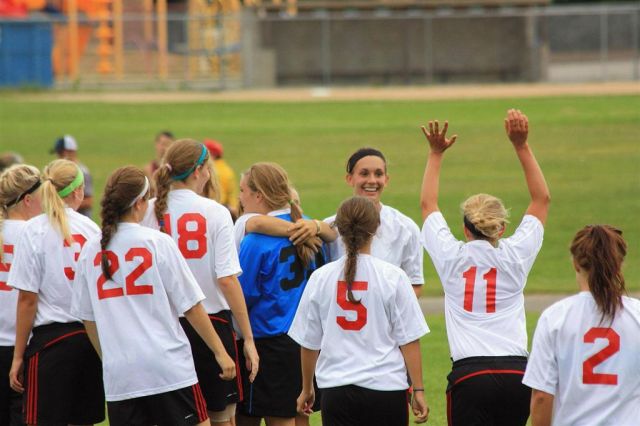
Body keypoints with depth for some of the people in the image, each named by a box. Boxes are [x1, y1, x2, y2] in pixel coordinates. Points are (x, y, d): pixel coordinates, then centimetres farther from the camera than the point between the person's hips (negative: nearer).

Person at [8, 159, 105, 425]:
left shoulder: (35, 230, -8)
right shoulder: (91, 228, 4)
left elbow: (28, 300, -8)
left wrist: (18, 356, -3)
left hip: (52, 338, -5)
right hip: (92, 337, 5)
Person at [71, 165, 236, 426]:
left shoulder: (90, 251, 6)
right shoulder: (158, 243, -5)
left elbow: (87, 317, 13)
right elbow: (191, 307, -3)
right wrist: (220, 352, 5)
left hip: (119, 376, 4)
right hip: (169, 370, -3)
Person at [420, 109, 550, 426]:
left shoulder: (451, 257, 4)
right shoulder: (515, 256, 4)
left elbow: (427, 204, 21)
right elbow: (542, 199, 16)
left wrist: (436, 153, 26)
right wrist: (521, 146, 15)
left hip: (469, 374, -2)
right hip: (516, 373, 2)